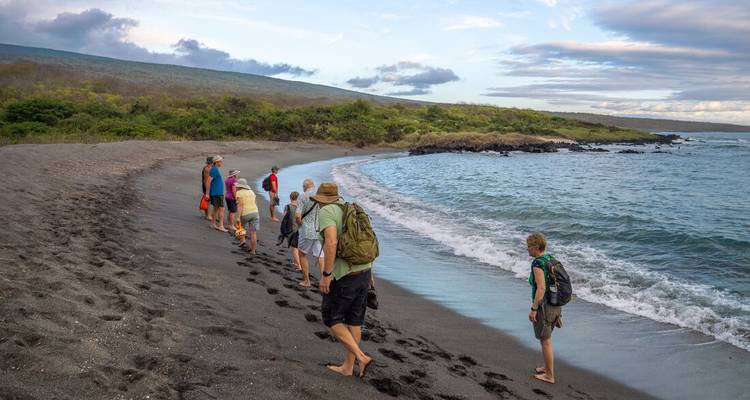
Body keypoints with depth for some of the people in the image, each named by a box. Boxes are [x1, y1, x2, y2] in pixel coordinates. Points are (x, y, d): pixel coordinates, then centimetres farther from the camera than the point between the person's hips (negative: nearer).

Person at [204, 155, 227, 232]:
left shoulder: (217, 169, 14)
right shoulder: (214, 170, -16)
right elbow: (208, 181, -19)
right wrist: (207, 193, -18)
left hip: (218, 193, 10)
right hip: (217, 193, -10)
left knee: (216, 208, 14)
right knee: (221, 209, -9)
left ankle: (213, 224, 20)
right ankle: (221, 226, -8)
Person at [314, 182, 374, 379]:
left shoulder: (326, 212, -10)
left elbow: (331, 242, -25)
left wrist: (325, 275, -21)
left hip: (343, 276, -8)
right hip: (363, 271, 8)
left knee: (331, 319, 8)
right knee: (354, 321, 15)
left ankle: (361, 358, -1)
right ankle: (348, 367, 24)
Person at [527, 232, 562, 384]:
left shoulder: (538, 263, -21)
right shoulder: (550, 259, 6)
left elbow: (541, 288, -27)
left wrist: (533, 309, -21)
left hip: (544, 307, -9)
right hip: (556, 306, 9)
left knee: (545, 342, 5)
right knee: (546, 338, 25)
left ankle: (549, 376, 16)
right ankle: (547, 367, 39)